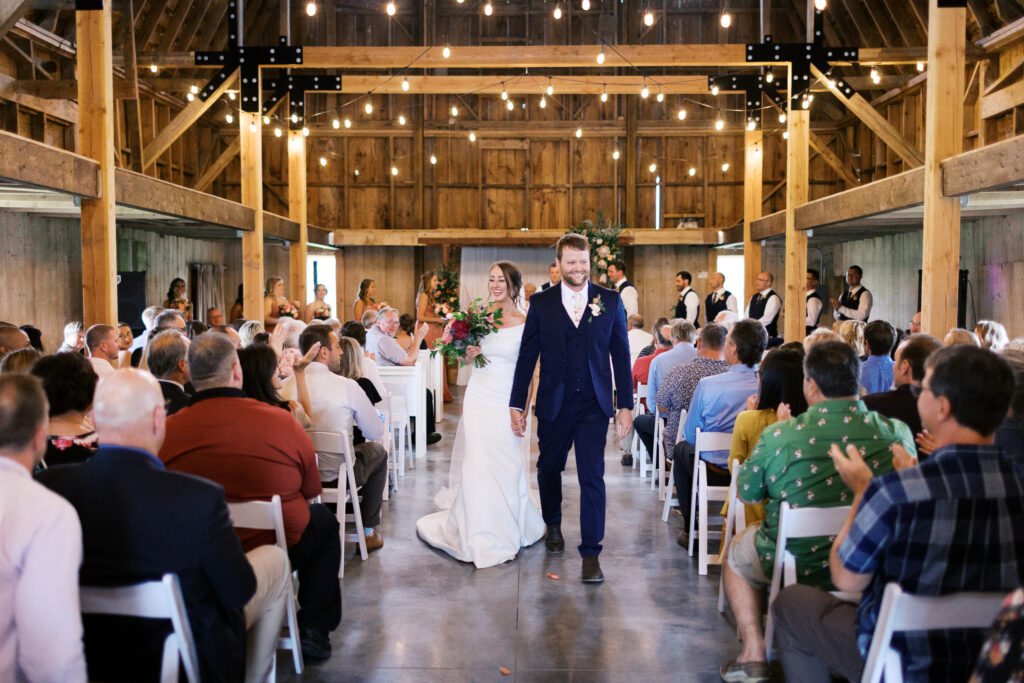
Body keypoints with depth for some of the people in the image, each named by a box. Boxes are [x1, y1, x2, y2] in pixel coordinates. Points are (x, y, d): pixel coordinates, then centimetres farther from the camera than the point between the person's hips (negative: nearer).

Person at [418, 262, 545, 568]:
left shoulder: (525, 323, -4)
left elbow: (529, 371, -2)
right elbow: (466, 358, 15)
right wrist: (468, 353, -8)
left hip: (507, 404, -2)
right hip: (478, 400, 2)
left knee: (505, 467, 1)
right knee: (475, 465, 2)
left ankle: (505, 530, 22)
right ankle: (477, 532, 16)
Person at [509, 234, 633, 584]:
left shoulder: (610, 300, 2)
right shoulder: (541, 303, 2)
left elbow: (621, 355, 3)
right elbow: (527, 355, 3)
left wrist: (625, 404, -1)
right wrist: (517, 404, 0)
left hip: (594, 405, -1)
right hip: (554, 405, 1)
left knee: (592, 478, -5)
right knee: (549, 467, 18)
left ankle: (591, 553, 4)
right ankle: (553, 524, 45)